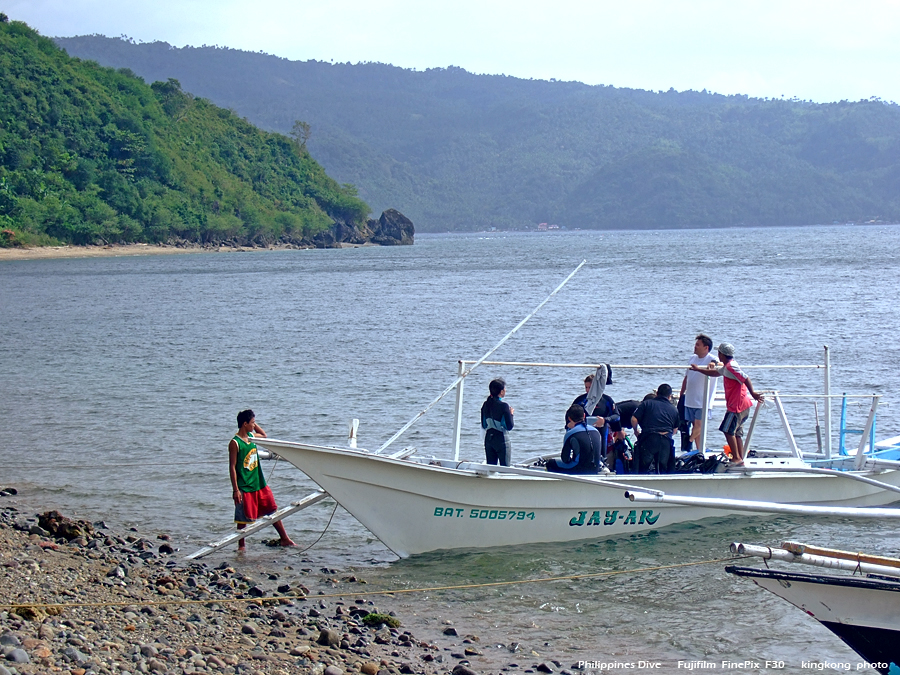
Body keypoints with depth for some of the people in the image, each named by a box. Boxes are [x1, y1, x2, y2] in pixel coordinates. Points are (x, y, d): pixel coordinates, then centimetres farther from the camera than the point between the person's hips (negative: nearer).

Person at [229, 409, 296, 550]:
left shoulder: (251, 436, 7)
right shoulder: (235, 443, -15)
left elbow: (264, 435, 31)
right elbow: (232, 467, -15)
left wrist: (254, 424, 13)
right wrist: (236, 490, -19)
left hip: (260, 484, 7)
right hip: (244, 488, -7)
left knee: (273, 511, 9)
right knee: (243, 518, 3)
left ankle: (285, 539, 15)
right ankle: (241, 545, 16)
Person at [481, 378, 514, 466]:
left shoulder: (485, 405, 3)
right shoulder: (503, 406, -15)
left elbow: (483, 426, 10)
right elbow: (510, 427, -13)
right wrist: (511, 414, 1)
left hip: (489, 438, 6)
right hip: (502, 439, -6)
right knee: (505, 466, -1)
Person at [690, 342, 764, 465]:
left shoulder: (730, 366, -16)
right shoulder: (726, 367, 17)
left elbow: (745, 378, -27)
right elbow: (715, 373, 34)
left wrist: (752, 393, -34)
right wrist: (698, 369, 38)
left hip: (737, 404, -10)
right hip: (743, 404, 10)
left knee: (728, 430, -7)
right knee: (737, 432, 12)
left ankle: (736, 458, -7)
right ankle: (740, 459, 13)